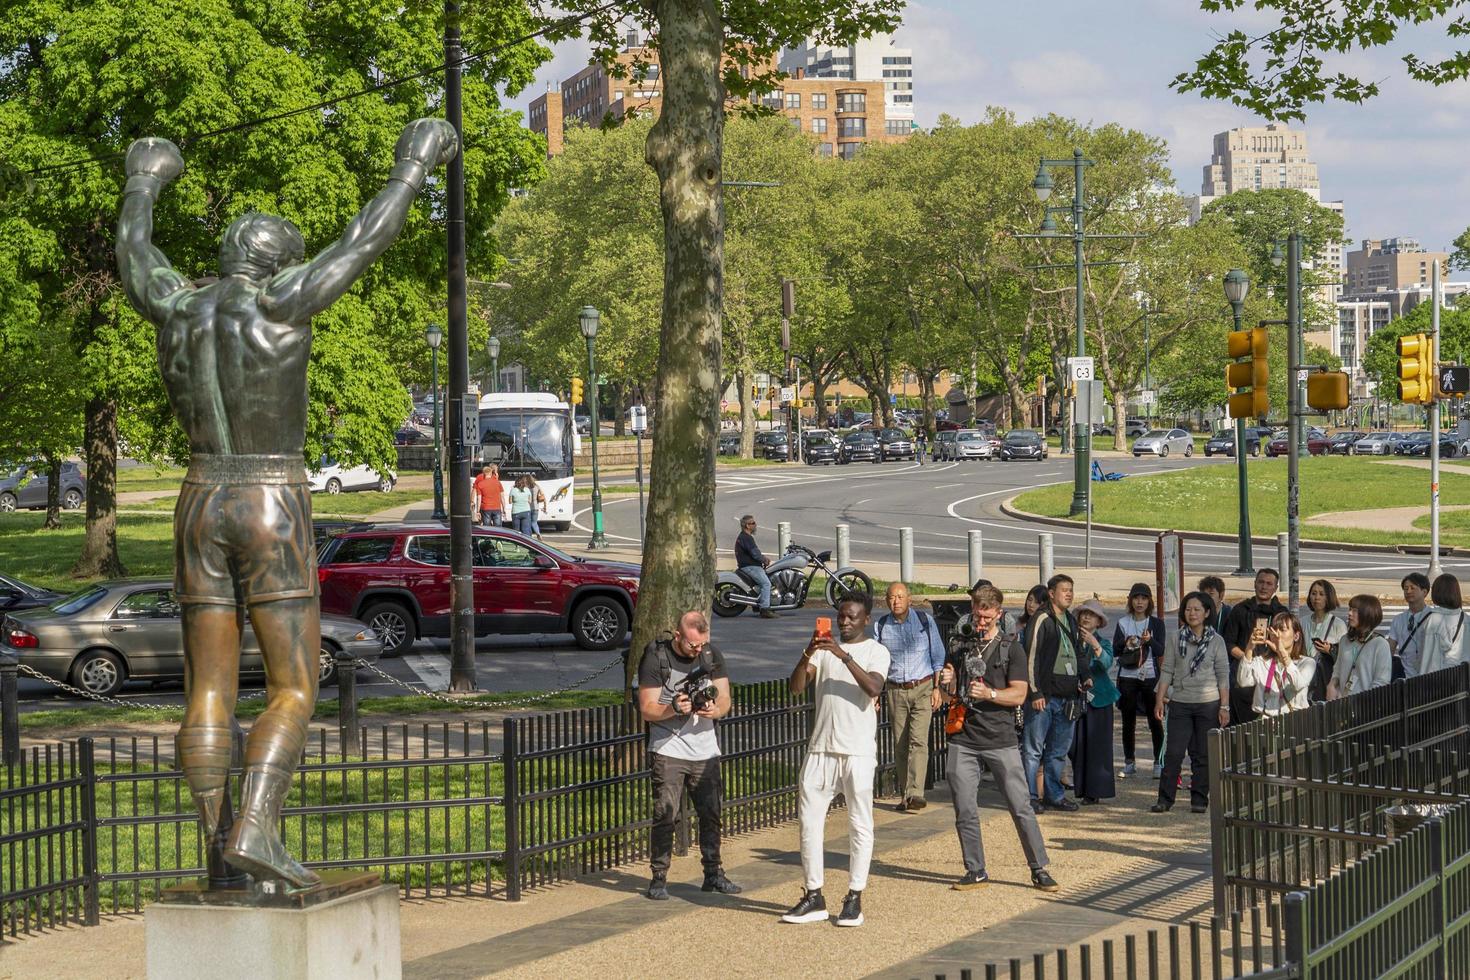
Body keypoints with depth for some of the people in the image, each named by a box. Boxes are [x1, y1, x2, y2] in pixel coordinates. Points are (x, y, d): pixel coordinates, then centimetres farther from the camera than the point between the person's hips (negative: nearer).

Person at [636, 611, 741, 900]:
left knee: (711, 812, 5)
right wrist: (673, 708, -28)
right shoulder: (656, 658, -8)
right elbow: (647, 708, -8)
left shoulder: (712, 655, 5)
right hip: (668, 749, -4)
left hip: (705, 749, 4)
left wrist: (714, 710, -19)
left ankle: (713, 874, 17)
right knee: (665, 814, -9)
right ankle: (659, 878, -2)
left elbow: (725, 700, 4)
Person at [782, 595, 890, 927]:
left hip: (858, 751, -4)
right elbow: (796, 687, -1)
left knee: (859, 824, 0)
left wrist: (845, 656, -27)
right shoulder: (823, 649, 11)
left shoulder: (876, 651, 1)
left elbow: (874, 688, -18)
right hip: (821, 749, 4)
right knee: (810, 820, 3)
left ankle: (854, 899, 6)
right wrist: (807, 655, -18)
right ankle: (813, 897, 10)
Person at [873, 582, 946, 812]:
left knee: (918, 740, -16)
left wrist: (937, 688, -2)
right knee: (899, 744, 5)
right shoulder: (881, 626, 4)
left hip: (923, 688, -3)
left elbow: (938, 657, 5)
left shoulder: (925, 621, 0)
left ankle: (915, 792, -23)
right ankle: (904, 795, 13)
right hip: (895, 690, 3)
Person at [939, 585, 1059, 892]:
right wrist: (947, 685, -8)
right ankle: (976, 871, 13)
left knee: (1021, 807, -4)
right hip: (963, 740, 3)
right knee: (965, 812, 2)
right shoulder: (959, 647, 13)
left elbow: (1018, 694, -6)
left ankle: (1039, 869, 3)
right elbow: (948, 696, 15)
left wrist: (989, 694, -23)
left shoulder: (1011, 649, 3)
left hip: (1000, 740, -3)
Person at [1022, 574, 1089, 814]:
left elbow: (1079, 652, 27)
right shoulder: (1042, 619, -8)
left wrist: (1086, 675, 8)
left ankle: (1054, 794, 20)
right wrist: (1035, 692, -16)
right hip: (1045, 695, -8)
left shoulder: (1071, 621, 17)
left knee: (1059, 749, 13)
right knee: (1034, 748, -3)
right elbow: (1031, 656, -12)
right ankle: (1029, 796, 0)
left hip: (1067, 696, 8)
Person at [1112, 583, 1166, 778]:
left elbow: (1160, 651, -4)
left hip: (1150, 676, -1)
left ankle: (1158, 762, 0)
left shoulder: (1156, 623, 4)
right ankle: (1129, 762, 12)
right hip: (1127, 676, 1)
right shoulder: (1123, 623, 7)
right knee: (1128, 721, 4)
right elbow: (1114, 651, 3)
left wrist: (1150, 640, -22)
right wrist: (1125, 642, -17)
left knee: (1155, 721, -4)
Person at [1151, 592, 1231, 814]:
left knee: (1203, 754, 4)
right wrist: (1160, 700, 0)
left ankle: (1199, 799, 11)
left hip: (1208, 704, -1)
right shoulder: (1176, 639, 6)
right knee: (1173, 753, -3)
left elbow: (1223, 676, 1)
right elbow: (1167, 670, 6)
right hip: (1180, 704, 1)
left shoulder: (1216, 641, 2)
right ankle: (1165, 799, 1)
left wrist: (1224, 707, -4)